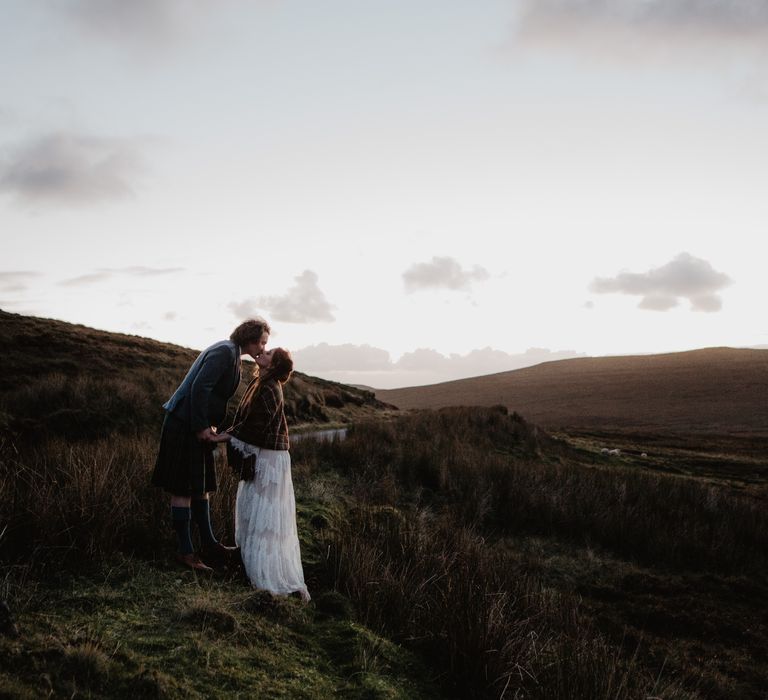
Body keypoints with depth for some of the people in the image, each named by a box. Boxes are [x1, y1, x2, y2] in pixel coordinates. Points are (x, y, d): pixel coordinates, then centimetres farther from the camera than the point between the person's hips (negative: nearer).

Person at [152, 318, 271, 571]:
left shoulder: (231, 354, 14)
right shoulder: (224, 351, -17)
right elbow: (199, 388, -25)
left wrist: (209, 426, 9)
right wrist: (202, 427, -19)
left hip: (197, 426, 10)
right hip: (185, 424, -10)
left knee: (201, 486, 15)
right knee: (183, 489, -2)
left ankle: (210, 545, 24)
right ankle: (185, 551, 5)